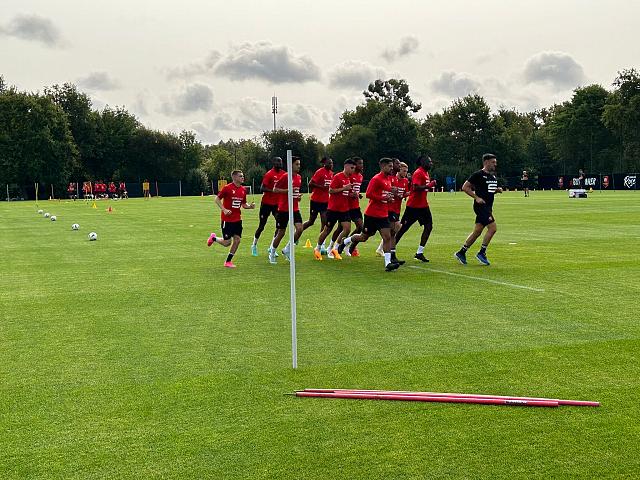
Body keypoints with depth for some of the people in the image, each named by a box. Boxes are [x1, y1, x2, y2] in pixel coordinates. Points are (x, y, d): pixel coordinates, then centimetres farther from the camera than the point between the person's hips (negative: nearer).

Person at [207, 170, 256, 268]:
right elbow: (217, 198, -8)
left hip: (237, 219, 6)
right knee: (227, 242, -4)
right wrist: (224, 209, -19)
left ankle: (228, 261, 13)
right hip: (227, 219, -6)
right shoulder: (227, 188, -12)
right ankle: (213, 238, 28)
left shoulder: (243, 190, 7)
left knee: (237, 240, -1)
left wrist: (250, 206, -5)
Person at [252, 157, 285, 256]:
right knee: (262, 225, 6)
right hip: (267, 203, -5)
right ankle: (254, 245, 25)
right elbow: (262, 188, -19)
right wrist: (273, 190, -30)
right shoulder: (269, 174, -15)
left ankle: (272, 247, 3)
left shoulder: (283, 174, 3)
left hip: (277, 203, 5)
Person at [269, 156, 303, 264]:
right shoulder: (285, 176, -11)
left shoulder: (299, 177, 10)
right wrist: (288, 190, -20)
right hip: (283, 209, -6)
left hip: (295, 209, 6)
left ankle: (287, 249, 7)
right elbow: (275, 190, -12)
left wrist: (298, 195, 6)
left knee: (300, 229, -13)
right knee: (281, 232, 2)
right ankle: (272, 254, 21)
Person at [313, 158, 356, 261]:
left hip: (344, 209, 6)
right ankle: (318, 249, 24)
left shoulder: (349, 179, 11)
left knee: (347, 229, -9)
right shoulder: (337, 177, -12)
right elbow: (331, 190, -18)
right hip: (333, 209, -6)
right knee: (327, 230, 4)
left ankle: (335, 249, 5)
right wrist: (344, 188, -22)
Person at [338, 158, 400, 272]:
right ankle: (345, 242, 34)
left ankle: (388, 263, -8)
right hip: (372, 214, -7)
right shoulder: (376, 179, -14)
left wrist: (390, 197, 5)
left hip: (383, 214, 7)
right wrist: (383, 198, -21)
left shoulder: (388, 179, 12)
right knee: (364, 237, 8)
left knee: (387, 238, -7)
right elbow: (369, 194, -21)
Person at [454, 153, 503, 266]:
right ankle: (481, 253, -4)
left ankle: (461, 252, 16)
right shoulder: (478, 175, -10)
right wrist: (476, 198, -17)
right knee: (492, 228, -15)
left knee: (477, 231, 9)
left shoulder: (493, 176, 15)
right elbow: (465, 187, -10)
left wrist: (498, 190, 6)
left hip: (488, 207, 9)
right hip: (481, 206, -9)